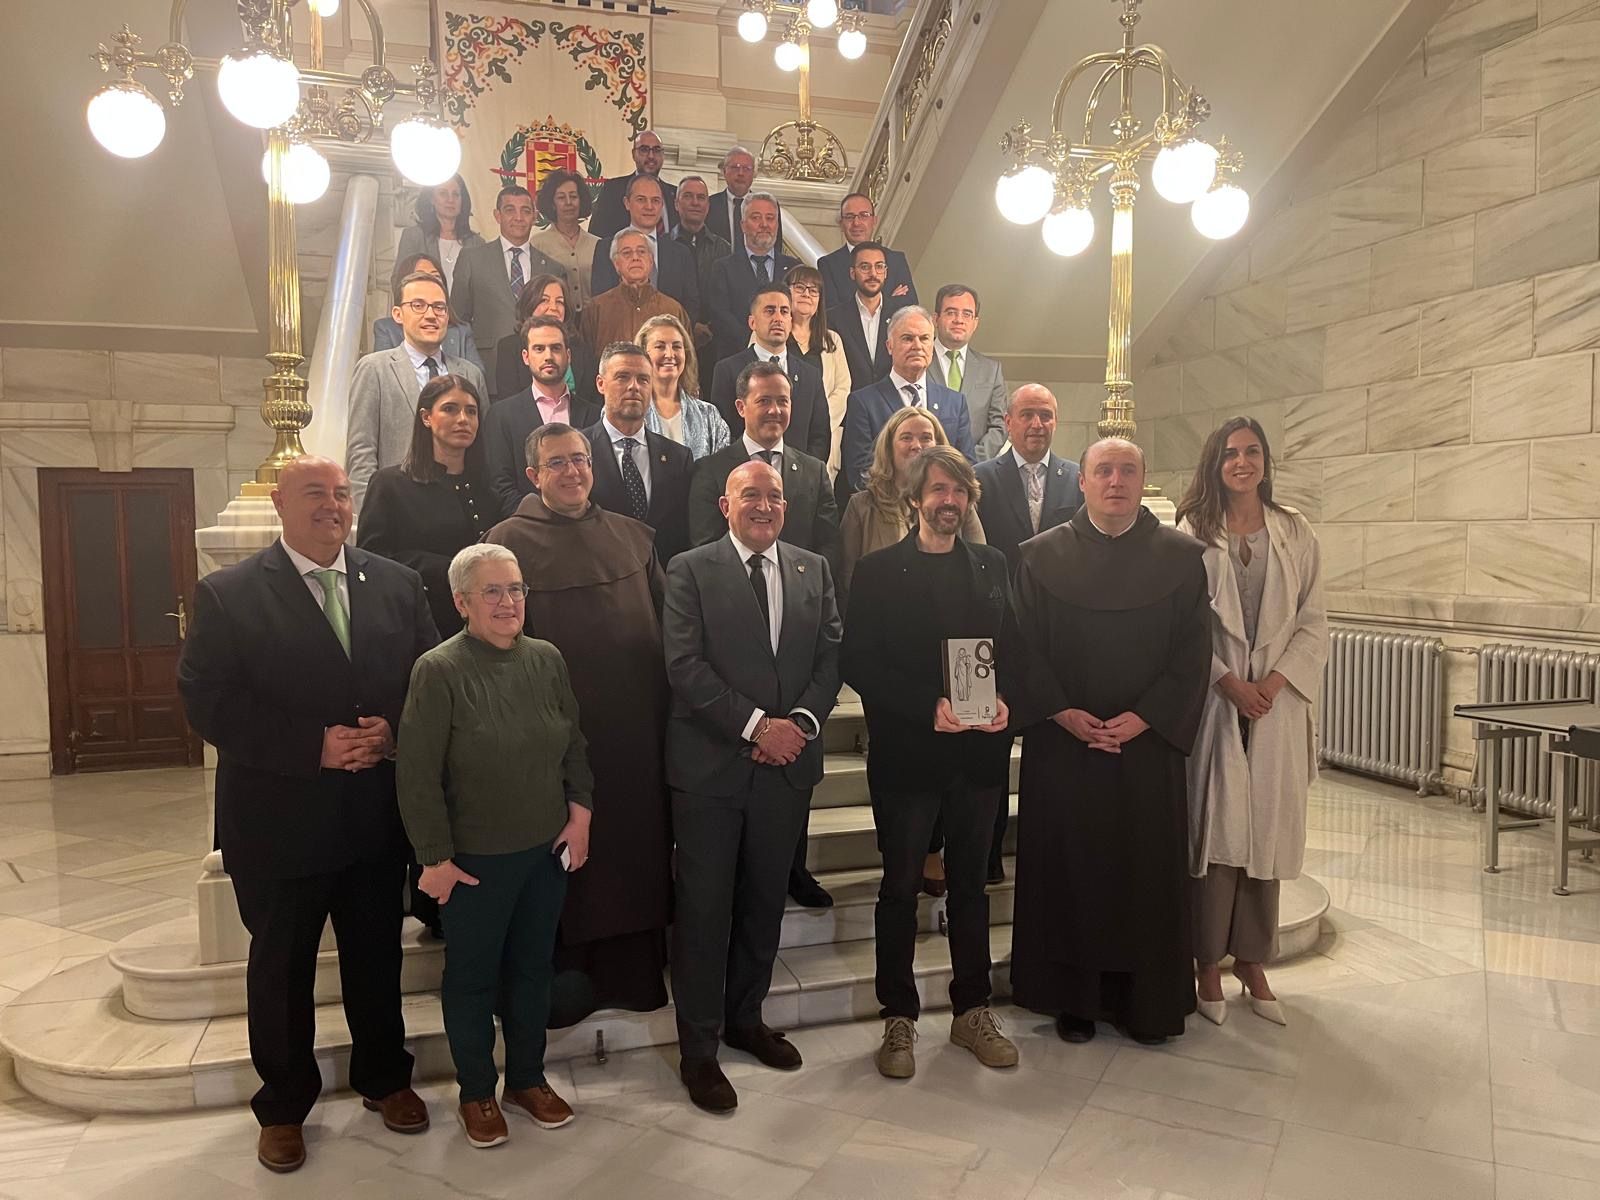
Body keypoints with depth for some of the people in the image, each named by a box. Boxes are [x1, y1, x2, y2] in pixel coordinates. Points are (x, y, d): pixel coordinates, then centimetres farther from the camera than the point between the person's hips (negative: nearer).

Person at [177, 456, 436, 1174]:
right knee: (281, 966, 14)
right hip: (280, 819, -2)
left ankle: (384, 1079, 38)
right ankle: (283, 1106, 34)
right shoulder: (228, 595, -7)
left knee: (377, 955, 17)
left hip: (377, 814, 3)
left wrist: (394, 728, -15)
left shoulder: (397, 585, 3)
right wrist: (313, 746, -21)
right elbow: (205, 701, -14)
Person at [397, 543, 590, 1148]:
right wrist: (435, 858, -13)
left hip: (548, 850, 4)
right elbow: (417, 775, -15)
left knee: (532, 968, 18)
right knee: (472, 977, 13)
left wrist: (580, 812, 1)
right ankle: (477, 1093, 33)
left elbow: (575, 745, 9)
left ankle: (528, 1079, 37)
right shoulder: (438, 671, -16)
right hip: (474, 860, -4)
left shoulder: (547, 659, -2)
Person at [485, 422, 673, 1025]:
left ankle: (634, 969, 29)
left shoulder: (633, 536, 10)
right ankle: (565, 969, 25)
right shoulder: (509, 541, -3)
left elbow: (666, 623, 12)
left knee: (636, 849, 13)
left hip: (637, 729, 4)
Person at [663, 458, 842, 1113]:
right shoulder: (691, 570, -3)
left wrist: (801, 721, -10)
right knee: (704, 907, 4)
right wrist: (756, 726, -17)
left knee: (765, 900, 16)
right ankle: (698, 1050, 18)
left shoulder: (813, 569, 10)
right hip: (711, 764, -4)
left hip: (788, 763, 4)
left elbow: (830, 655, 6)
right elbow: (685, 665, -11)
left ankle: (746, 1016, 36)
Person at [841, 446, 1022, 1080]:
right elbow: (857, 662, -9)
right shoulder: (879, 571, -3)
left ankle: (972, 1010, 29)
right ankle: (898, 1018, 22)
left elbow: (1014, 646, 12)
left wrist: (1003, 697, -7)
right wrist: (929, 706, -17)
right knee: (901, 888, 8)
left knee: (970, 884, 15)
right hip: (907, 754, -3)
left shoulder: (991, 566, 10)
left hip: (979, 751, 4)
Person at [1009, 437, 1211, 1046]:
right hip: (1062, 742, 0)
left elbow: (1192, 654, -1)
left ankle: (1148, 1000, 21)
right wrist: (1063, 714, -12)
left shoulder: (1182, 557, 3)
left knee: (1149, 870, 6)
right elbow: (1025, 649, 0)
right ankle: (1073, 997, 20)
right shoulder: (1041, 556, 3)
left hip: (1149, 743, 0)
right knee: (1067, 867, 6)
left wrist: (1142, 718, -11)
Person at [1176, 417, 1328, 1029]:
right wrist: (1227, 681, -12)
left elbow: (1313, 621, 5)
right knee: (1213, 829, -1)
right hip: (1213, 699, -3)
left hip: (1276, 701, 3)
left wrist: (1276, 679, -7)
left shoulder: (1295, 532, 7)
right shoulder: (1193, 533, -1)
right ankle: (1208, 962, 12)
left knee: (1266, 830, 7)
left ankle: (1251, 962, 21)